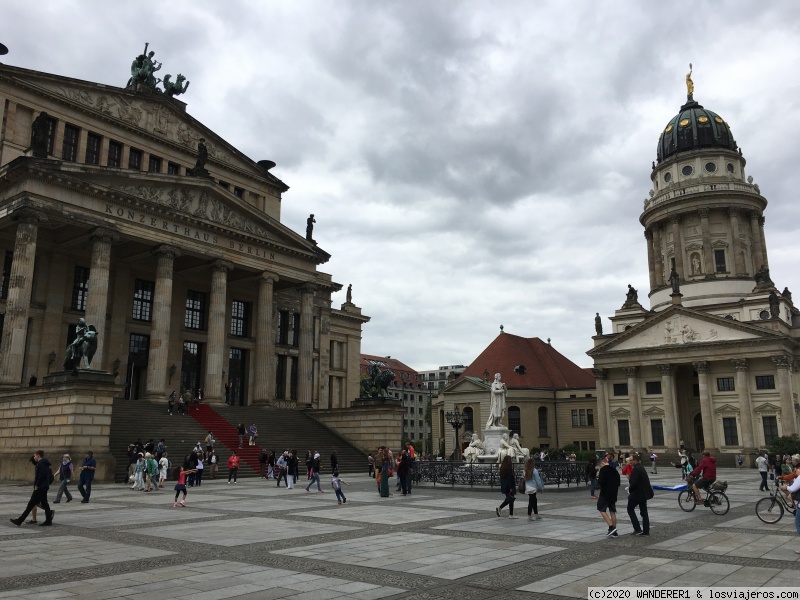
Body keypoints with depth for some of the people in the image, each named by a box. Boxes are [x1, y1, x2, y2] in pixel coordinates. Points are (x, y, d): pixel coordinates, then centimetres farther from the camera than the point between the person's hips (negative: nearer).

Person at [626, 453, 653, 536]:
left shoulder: (636, 469, -20)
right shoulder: (641, 467, 10)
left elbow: (634, 483, -24)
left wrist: (630, 491, -7)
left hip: (638, 493, -9)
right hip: (644, 493, 9)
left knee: (630, 509, 5)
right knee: (643, 511, 12)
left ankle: (637, 529, 2)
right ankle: (646, 531, 14)